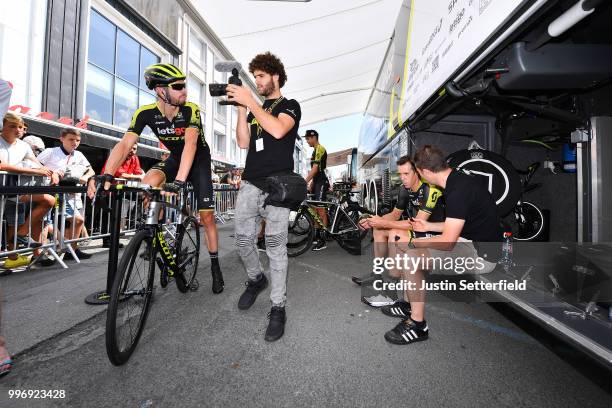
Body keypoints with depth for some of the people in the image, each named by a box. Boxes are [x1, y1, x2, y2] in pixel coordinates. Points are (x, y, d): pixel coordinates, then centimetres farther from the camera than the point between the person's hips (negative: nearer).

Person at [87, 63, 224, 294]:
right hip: (175, 158, 3)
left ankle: (215, 266, 10)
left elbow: (191, 144, -39)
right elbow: (125, 145, -24)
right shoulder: (145, 113, -17)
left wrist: (179, 181, -52)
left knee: (206, 215, -8)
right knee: (147, 185, -27)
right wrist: (106, 175, -40)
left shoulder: (191, 110, -25)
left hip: (198, 159, -3)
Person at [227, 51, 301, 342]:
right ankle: (256, 279, 32)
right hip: (250, 183, 5)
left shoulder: (290, 106, 7)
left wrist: (249, 101, -12)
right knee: (243, 240, 3)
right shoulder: (254, 107, 24)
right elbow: (243, 142, 11)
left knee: (275, 247, -4)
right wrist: (240, 108, 4)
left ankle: (278, 308, 8)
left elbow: (278, 130, -16)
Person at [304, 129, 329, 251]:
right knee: (315, 210, 10)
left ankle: (323, 241, -8)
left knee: (321, 210, -12)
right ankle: (316, 237, 17)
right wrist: (311, 185, 21)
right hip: (317, 183, 10)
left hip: (322, 183, -10)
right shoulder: (315, 151, 20)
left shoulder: (320, 149, -10)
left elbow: (315, 169, -20)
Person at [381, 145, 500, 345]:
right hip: (470, 241, 10)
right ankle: (409, 306, 16)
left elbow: (447, 242, -28)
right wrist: (429, 226, 18)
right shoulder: (456, 180, 7)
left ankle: (418, 325, -7)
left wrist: (411, 242, -16)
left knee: (409, 258, -25)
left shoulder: (458, 190, -25)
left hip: (480, 254, -10)